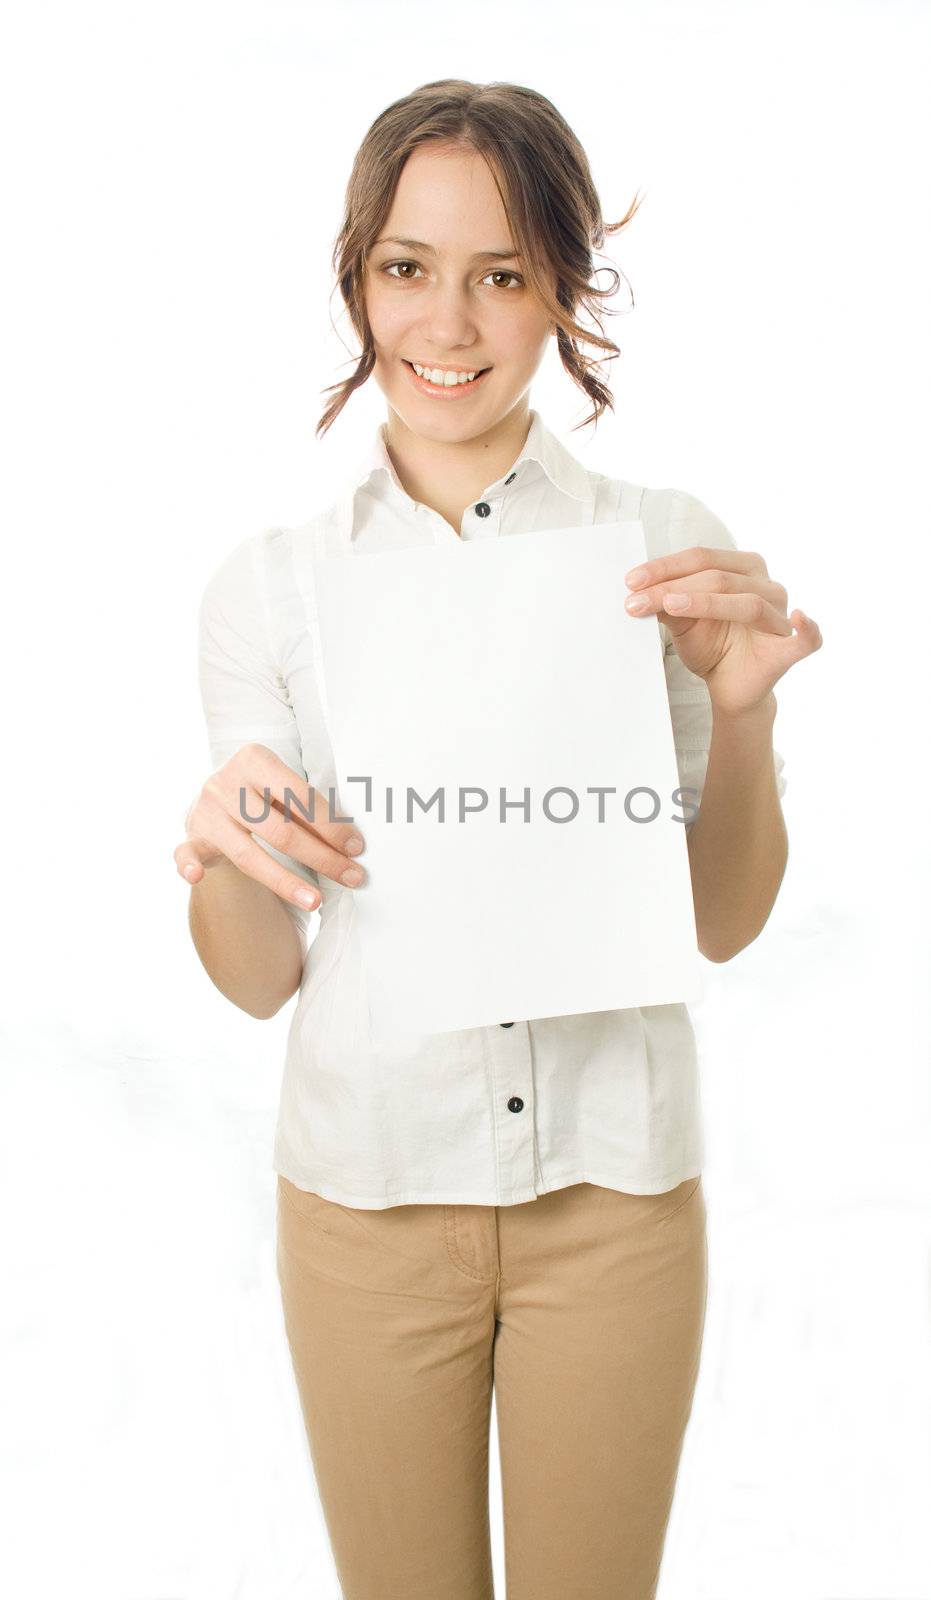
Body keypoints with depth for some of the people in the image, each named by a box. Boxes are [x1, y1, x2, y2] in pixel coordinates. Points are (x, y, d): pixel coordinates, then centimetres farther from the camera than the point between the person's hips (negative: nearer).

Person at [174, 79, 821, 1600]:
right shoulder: (269, 582, -4)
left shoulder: (666, 547, -4)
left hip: (615, 1188, 0)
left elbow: (722, 924, -2)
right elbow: (259, 978, -4)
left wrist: (739, 711, -19)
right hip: (369, 1188, 0)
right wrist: (221, 857, -25)